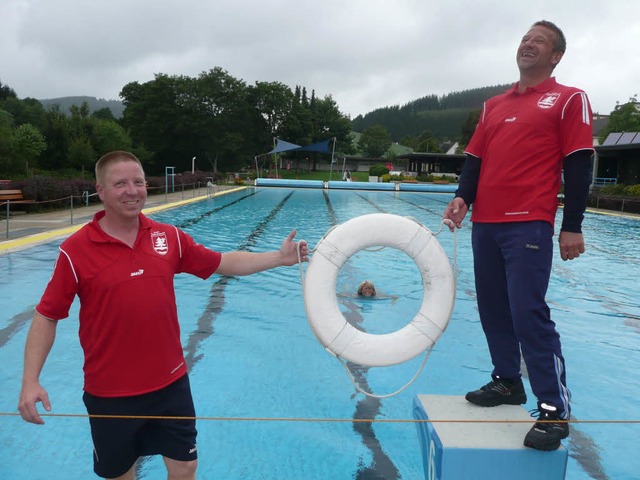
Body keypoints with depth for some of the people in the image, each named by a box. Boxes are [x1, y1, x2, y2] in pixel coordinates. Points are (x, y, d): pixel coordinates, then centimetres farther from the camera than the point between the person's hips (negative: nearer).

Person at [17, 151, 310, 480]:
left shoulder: (169, 237, -3)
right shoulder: (75, 250, -11)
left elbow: (223, 263, 4)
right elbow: (47, 316, -5)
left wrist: (279, 258, -3)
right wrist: (30, 381, -14)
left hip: (171, 382, 2)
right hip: (109, 393, -2)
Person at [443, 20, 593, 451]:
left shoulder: (569, 99, 4)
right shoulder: (494, 106, 20)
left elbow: (578, 166, -3)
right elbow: (475, 158, 16)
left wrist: (573, 227, -10)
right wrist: (463, 197, -3)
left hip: (529, 224, -6)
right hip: (485, 223, 6)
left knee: (529, 313, -11)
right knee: (493, 309, 10)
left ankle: (554, 409, 0)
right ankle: (508, 383, 26)